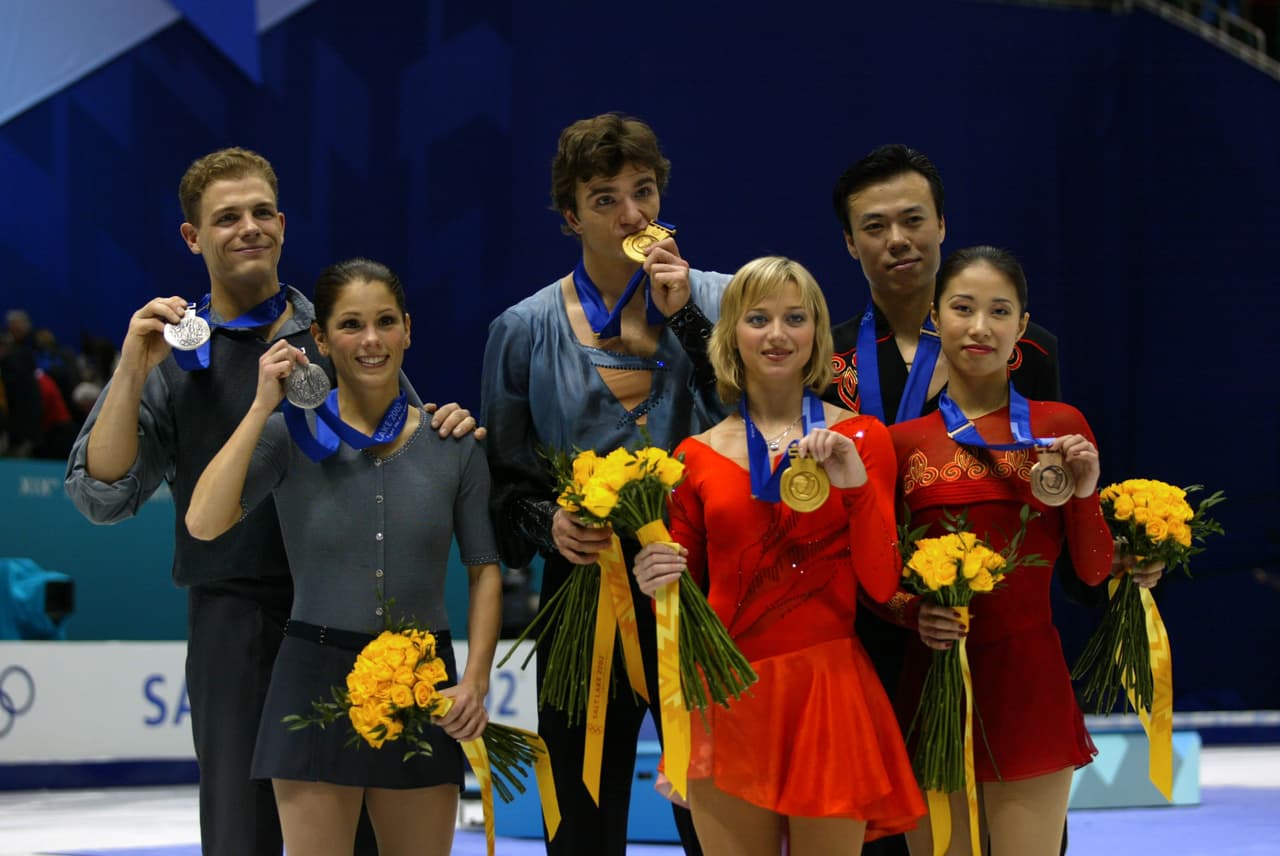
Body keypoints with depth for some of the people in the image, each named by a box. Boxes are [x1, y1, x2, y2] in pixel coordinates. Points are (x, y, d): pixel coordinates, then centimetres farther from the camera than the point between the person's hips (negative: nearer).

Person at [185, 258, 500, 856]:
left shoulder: (452, 443, 4)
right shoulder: (290, 434, -2)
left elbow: (484, 567, 7)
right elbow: (204, 522, -16)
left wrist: (475, 679, -6)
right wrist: (262, 407, -14)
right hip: (318, 677, -2)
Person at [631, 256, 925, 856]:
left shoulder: (860, 439, 5)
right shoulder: (698, 455, 7)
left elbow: (881, 584, -2)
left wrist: (857, 486, -15)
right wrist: (657, 582, -8)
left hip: (828, 692, -1)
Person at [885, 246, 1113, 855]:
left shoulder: (1060, 426, 6)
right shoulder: (902, 440, 4)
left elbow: (1093, 572, 6)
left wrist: (1085, 492, -9)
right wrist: (914, 612, -13)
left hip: (1030, 682, 0)